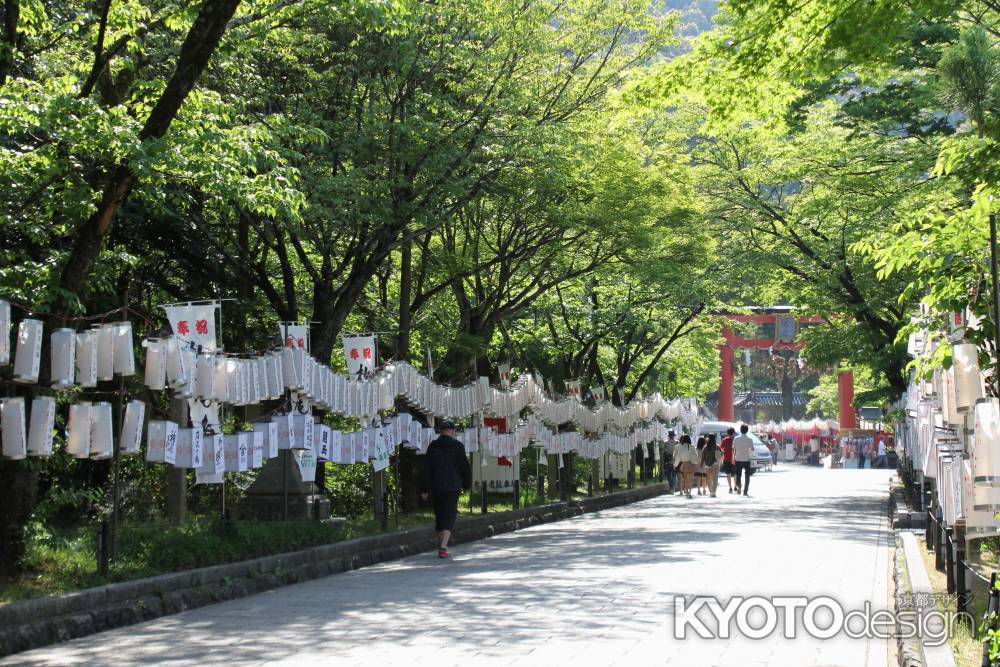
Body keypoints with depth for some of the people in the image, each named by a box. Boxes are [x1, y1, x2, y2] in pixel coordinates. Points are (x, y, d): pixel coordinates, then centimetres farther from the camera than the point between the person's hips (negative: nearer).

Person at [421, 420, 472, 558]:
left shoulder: (432, 446, 7)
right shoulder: (457, 446, -3)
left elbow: (426, 468, 5)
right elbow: (464, 467, -1)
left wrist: (425, 489, 7)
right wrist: (467, 484, 12)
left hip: (435, 486, 4)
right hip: (453, 486, -4)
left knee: (439, 515, 14)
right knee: (449, 515, -5)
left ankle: (441, 546, 20)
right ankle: (443, 547, -20)